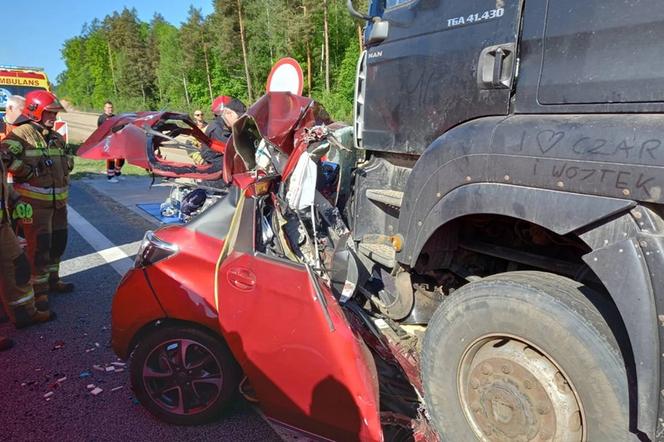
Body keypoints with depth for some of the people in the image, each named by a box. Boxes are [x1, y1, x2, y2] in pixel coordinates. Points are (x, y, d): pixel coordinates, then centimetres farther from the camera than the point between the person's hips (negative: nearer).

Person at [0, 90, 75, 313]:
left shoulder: (56, 137, 15)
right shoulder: (22, 133, -10)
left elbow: (67, 160, 30)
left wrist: (65, 168, 10)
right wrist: (29, 172, -20)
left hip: (58, 200, 8)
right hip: (34, 202, -8)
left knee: (58, 242, 17)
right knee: (39, 246, -4)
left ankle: (52, 279, 34)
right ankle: (39, 290, 7)